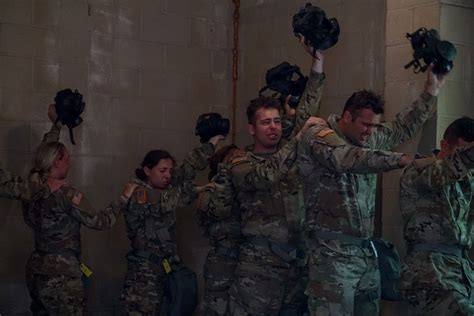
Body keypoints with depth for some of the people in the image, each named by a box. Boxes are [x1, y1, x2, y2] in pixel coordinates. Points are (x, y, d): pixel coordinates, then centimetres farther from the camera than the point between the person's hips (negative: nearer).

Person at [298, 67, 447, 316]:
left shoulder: (369, 137, 12)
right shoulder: (318, 136, -11)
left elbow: (402, 129, 25)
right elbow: (349, 159, -28)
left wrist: (430, 92, 18)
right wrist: (399, 160, -35)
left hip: (365, 248, 8)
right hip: (332, 251, -8)